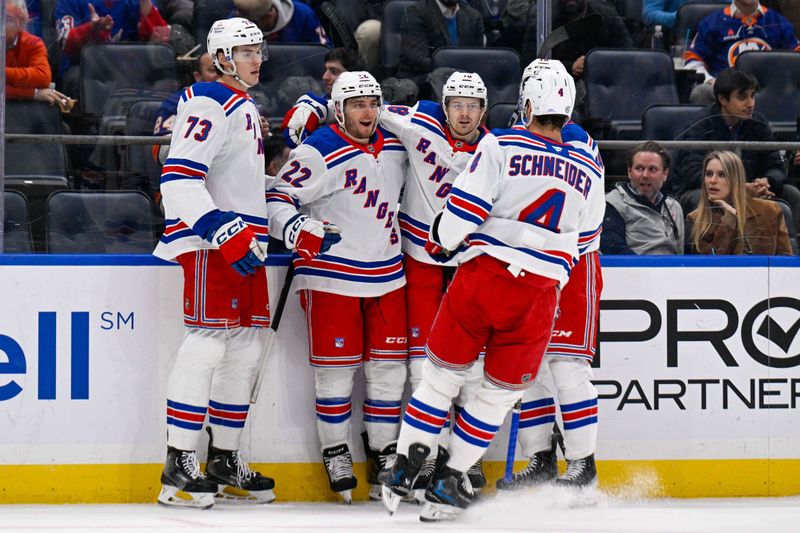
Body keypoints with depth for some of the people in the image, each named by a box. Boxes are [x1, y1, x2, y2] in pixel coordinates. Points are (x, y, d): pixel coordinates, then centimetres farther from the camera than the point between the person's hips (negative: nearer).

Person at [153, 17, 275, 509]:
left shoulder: (247, 108, 21)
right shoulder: (210, 104, -11)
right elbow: (180, 178, -21)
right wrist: (225, 233, -27)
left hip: (243, 241, 10)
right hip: (208, 242, -10)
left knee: (246, 347, 10)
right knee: (208, 342, -15)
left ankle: (225, 461, 17)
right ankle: (179, 467, -14)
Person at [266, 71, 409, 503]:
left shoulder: (395, 147, 7)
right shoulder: (319, 153, -13)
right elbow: (278, 199, -15)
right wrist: (298, 230, -31)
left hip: (386, 274, 6)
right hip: (331, 274, -6)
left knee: (388, 362, 7)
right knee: (336, 365, -1)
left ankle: (385, 449, 20)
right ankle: (335, 451, 13)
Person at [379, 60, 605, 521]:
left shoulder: (501, 146, -4)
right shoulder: (589, 172, 8)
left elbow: (464, 208, -9)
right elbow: (583, 239, 19)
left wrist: (442, 241, 10)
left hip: (484, 273, -2)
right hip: (540, 292, 2)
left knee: (443, 372, 12)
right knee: (501, 391, 12)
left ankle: (406, 466, 10)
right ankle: (449, 480, 11)